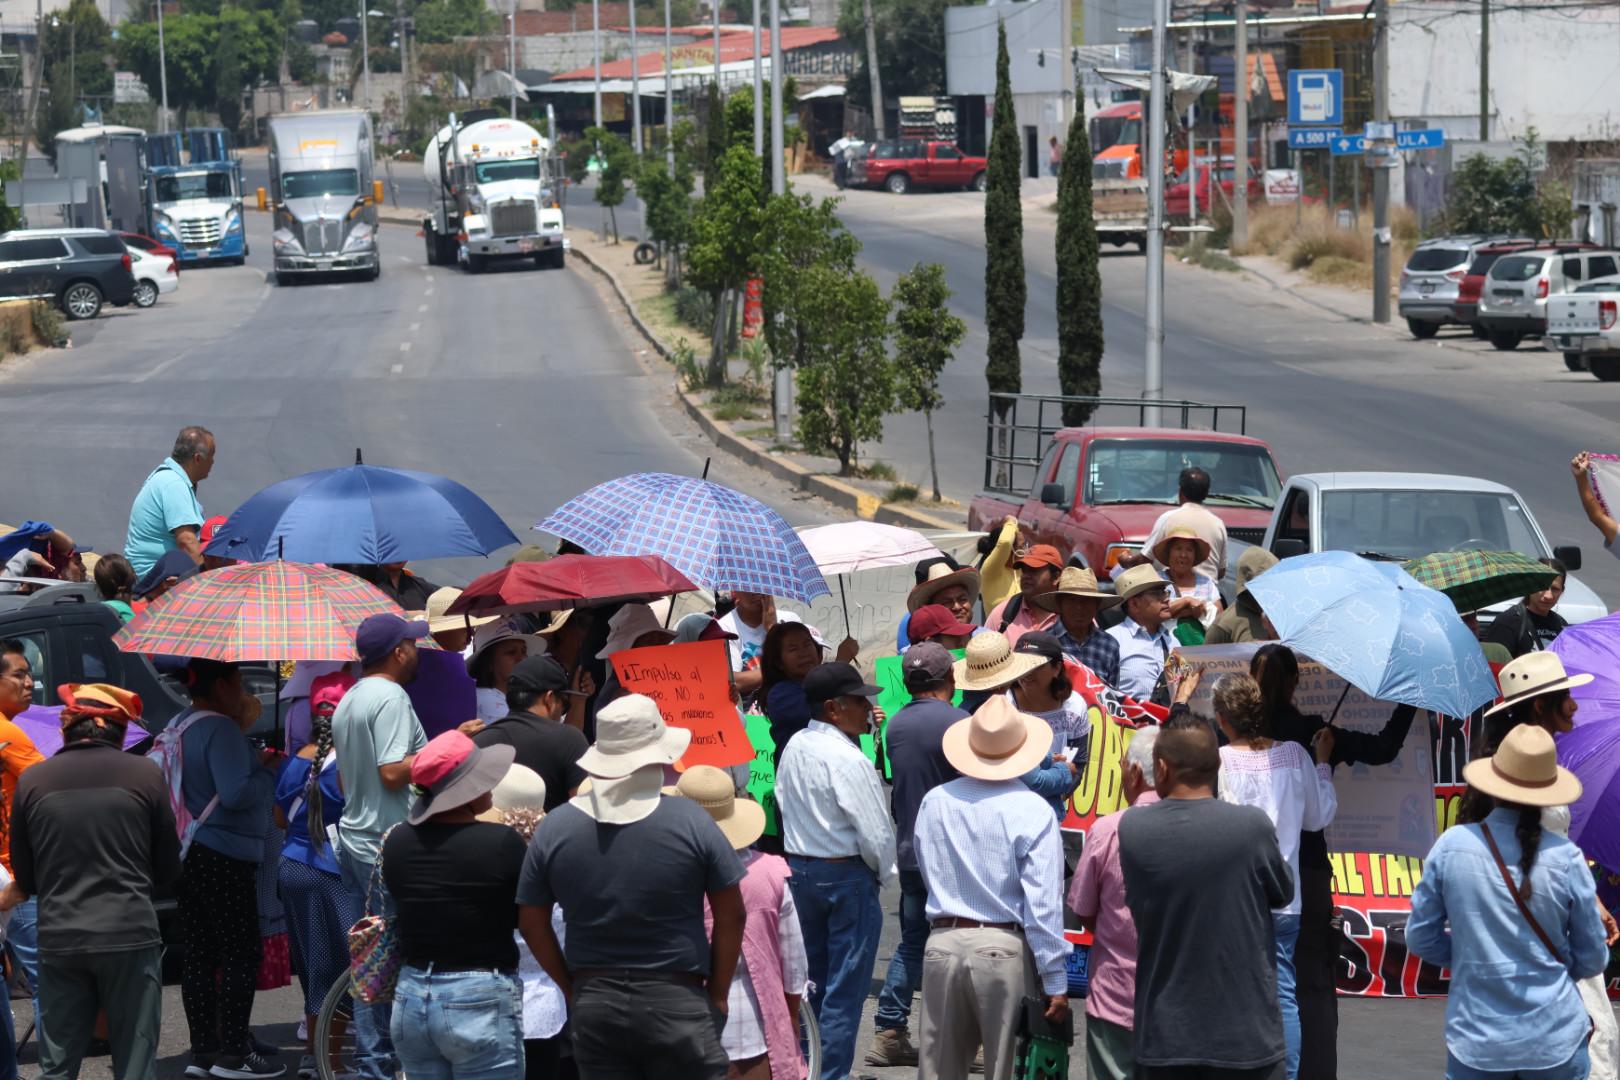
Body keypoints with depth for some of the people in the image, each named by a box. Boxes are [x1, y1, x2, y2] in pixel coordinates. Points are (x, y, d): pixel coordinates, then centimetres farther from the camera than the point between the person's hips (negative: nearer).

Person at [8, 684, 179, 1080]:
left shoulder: (33, 779, 0)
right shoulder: (145, 774, -4)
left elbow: (24, 876, 9)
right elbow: (168, 868, 5)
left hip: (59, 939, 2)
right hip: (129, 935, -2)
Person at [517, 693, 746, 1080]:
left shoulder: (554, 827, -1)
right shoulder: (691, 822, -8)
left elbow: (532, 922, 5)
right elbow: (731, 917, -3)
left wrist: (573, 989, 14)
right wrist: (718, 994, 8)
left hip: (594, 1004, 3)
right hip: (677, 1001, -3)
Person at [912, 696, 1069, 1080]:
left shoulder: (934, 803, 1)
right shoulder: (1032, 811, -11)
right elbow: (1043, 905, -12)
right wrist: (1055, 983, -8)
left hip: (943, 944, 4)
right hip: (1005, 950, -3)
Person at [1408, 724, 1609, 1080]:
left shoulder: (1452, 846, -9)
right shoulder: (1566, 857, -11)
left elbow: (1421, 937, 0)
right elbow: (1592, 960, -1)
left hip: (1476, 1041, 0)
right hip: (1555, 1040, 0)